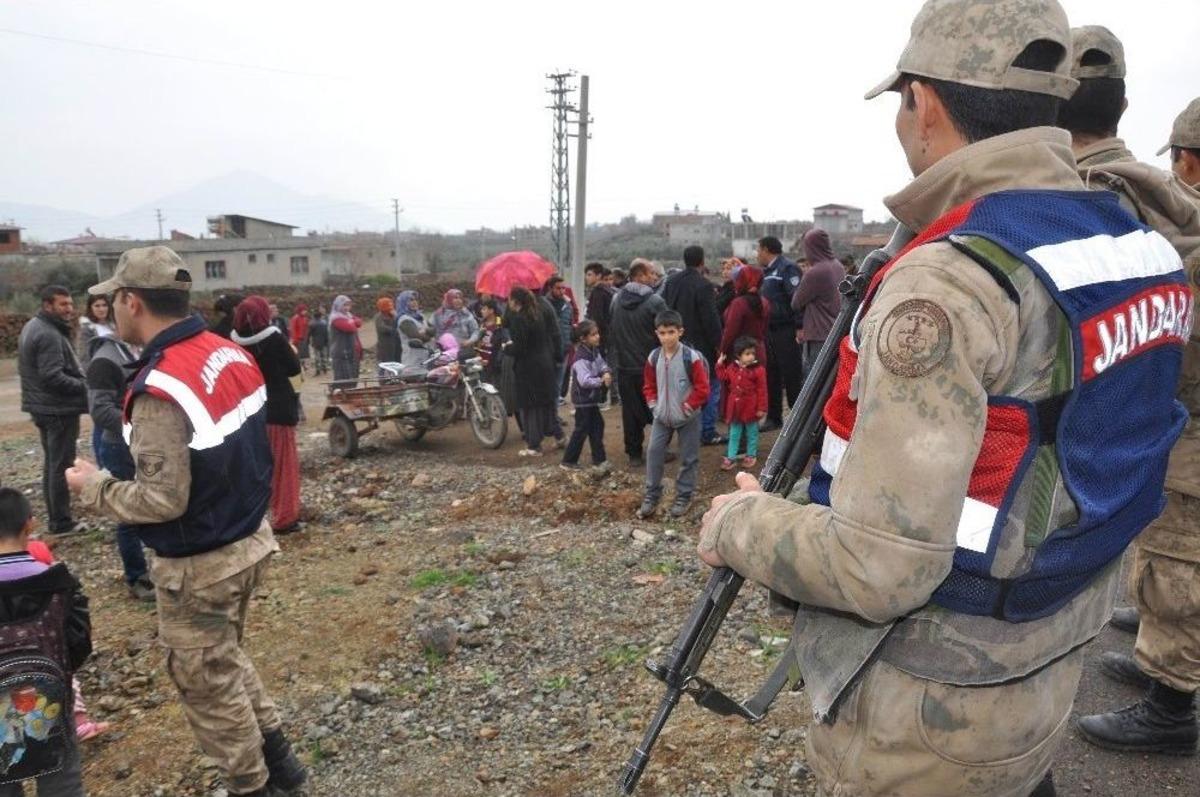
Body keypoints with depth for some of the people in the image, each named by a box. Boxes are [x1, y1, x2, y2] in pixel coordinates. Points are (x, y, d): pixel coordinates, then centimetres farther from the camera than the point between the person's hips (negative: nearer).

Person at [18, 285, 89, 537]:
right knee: (62, 465, -3)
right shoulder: (49, 335, -21)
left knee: (51, 462, 16)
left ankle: (55, 517, 25)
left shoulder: (33, 326, 13)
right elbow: (52, 377, -27)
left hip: (43, 406, 11)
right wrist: (85, 387, -17)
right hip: (58, 408, -11)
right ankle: (61, 522, 3)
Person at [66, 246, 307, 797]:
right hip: (249, 540, 8)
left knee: (207, 684, 13)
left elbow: (163, 500, -25)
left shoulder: (160, 389, -26)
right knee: (225, 659, 27)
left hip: (199, 565, -8)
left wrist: (93, 486, -8)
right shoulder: (231, 355, 0)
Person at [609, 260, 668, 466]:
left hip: (624, 366, 4)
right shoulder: (655, 301, -15)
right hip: (650, 365, -4)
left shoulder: (616, 299, 2)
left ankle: (634, 454, 14)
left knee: (630, 410, 10)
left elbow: (610, 330, 10)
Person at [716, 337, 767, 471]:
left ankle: (751, 455, 28)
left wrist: (761, 408, -13)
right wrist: (720, 364, 5)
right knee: (734, 434, 11)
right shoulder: (732, 367, -1)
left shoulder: (758, 370, -14)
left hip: (750, 409, -3)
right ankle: (730, 457, 17)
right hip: (734, 408, 4)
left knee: (751, 433, 13)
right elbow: (723, 377, 17)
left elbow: (762, 391, -13)